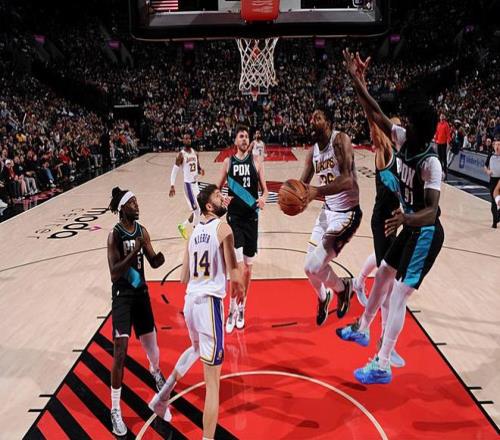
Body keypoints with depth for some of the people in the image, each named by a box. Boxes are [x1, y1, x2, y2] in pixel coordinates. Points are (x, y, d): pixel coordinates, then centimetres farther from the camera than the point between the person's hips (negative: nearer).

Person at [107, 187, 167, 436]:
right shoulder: (114, 235, -16)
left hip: (141, 292, 6)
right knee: (120, 353, -8)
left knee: (150, 343, 18)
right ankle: (115, 411, 3)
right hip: (122, 296, -5)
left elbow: (154, 263, 5)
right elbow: (114, 273, -22)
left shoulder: (142, 231, 1)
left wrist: (162, 255, -16)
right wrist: (134, 252, -31)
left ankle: (155, 371, 52)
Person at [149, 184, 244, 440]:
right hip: (209, 302, -8)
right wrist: (238, 286, 9)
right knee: (213, 382, -2)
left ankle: (162, 396, 40)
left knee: (196, 348, 36)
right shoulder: (223, 228, -8)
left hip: (190, 300, 8)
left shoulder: (194, 232, 13)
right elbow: (234, 276, -12)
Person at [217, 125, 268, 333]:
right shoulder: (228, 162, 3)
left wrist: (263, 198, -17)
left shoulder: (256, 162, 3)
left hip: (251, 217, 2)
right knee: (239, 268, -12)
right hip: (234, 218, -2)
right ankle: (233, 310, 5)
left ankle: (241, 307, 28)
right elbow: (218, 188, 11)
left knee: (248, 267, 10)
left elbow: (264, 188, 6)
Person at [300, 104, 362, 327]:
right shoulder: (313, 151, 5)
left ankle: (343, 287, 17)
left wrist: (317, 191, -42)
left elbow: (347, 180, -31)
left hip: (346, 214, -7)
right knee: (310, 266, 10)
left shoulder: (340, 140, -18)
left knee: (315, 266, -15)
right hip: (327, 211, 7)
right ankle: (323, 297, 42)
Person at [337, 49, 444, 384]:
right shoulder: (404, 140, -7)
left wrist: (407, 218, -58)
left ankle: (382, 367, 6)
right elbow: (376, 114, 0)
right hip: (411, 227, 9)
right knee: (383, 274, 21)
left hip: (426, 233, -9)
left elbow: (432, 211, -38)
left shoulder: (430, 163, -30)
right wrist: (356, 80, -6)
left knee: (399, 296, -6)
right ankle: (362, 330, 42)